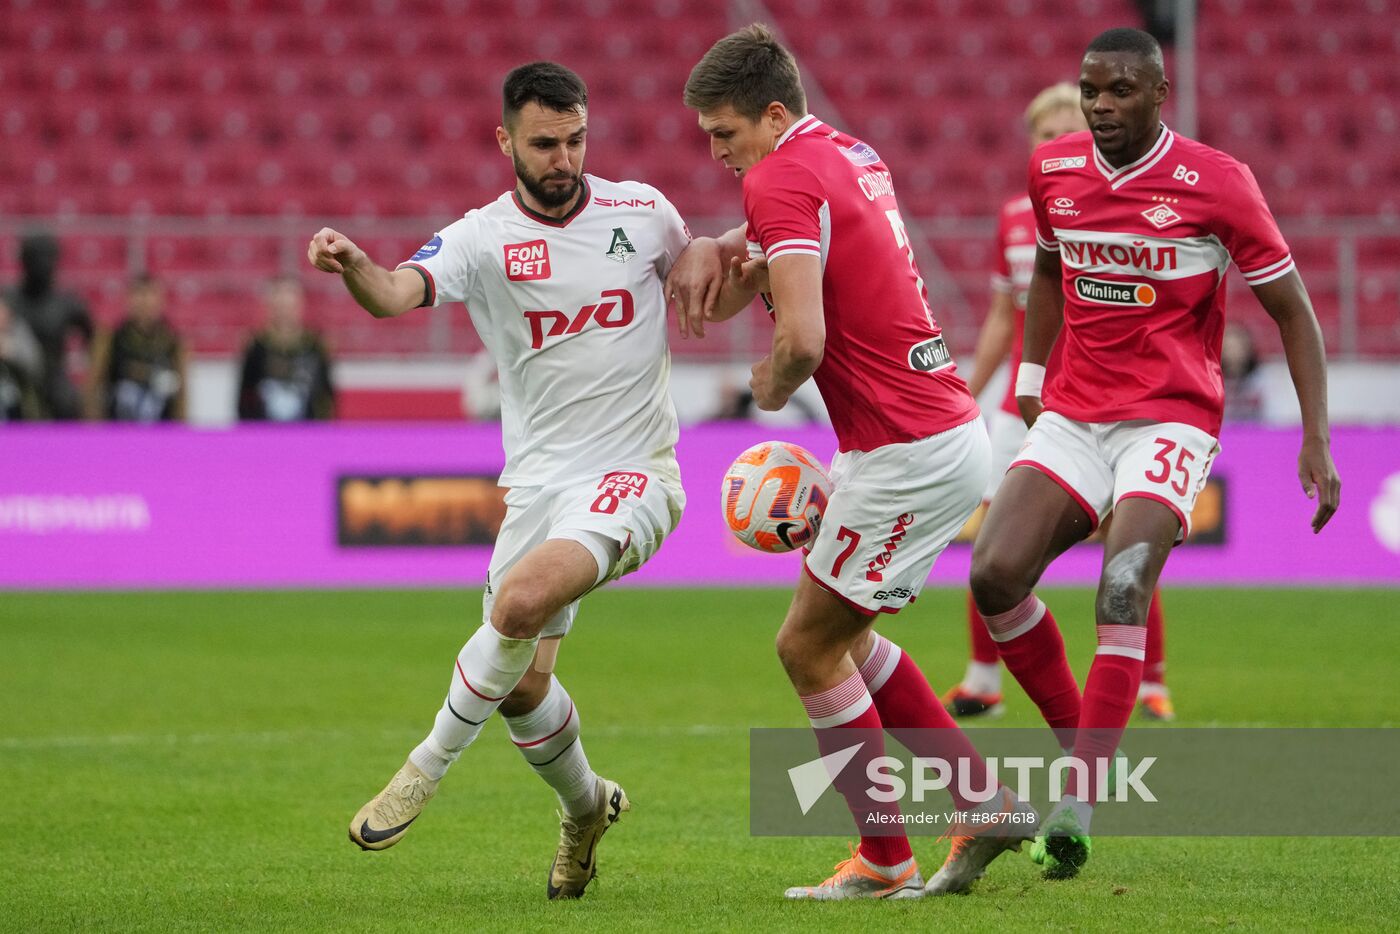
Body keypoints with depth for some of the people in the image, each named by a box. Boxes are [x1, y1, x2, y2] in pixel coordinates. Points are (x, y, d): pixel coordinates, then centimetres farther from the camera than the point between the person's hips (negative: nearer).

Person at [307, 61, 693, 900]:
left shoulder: (642, 212, 1)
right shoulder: (481, 239, -4)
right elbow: (397, 294, -25)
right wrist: (352, 266, -47)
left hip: (633, 475, -2)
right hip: (539, 480, 3)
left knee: (522, 601, -29)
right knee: (522, 686, 2)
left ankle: (429, 767, -12)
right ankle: (587, 808, 32)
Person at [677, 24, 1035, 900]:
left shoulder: (784, 178, -16)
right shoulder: (852, 154, 13)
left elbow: (803, 340, -27)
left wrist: (771, 389, -5)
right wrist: (723, 255, 8)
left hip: (909, 455, -10)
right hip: (945, 431, 10)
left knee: (809, 647, 1)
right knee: (841, 635, 20)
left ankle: (885, 860, 7)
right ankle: (986, 804, 18)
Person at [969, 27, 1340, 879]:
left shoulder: (1216, 184, -9)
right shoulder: (1054, 170, 5)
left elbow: (1293, 311, -2)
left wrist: (1316, 442, -8)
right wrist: (1031, 387, 22)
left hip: (1172, 418, -5)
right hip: (1072, 417, 5)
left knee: (1124, 583, -25)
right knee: (995, 571, -14)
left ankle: (1078, 803, -28)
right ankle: (1077, 739, 6)